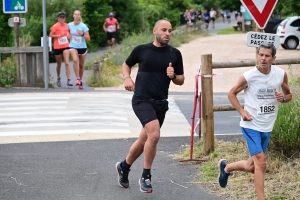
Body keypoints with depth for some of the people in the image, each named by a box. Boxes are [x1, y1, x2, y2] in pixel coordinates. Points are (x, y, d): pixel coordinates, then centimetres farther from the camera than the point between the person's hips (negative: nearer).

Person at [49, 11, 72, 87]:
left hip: (66, 46, 2)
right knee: (59, 64, 11)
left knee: (67, 63, -12)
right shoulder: (55, 26, -8)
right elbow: (50, 35, -12)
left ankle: (69, 80, -16)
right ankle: (59, 78, 33)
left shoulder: (66, 25, 5)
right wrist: (59, 35, -21)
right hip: (57, 47, -2)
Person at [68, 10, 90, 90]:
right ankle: (78, 78, -24)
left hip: (82, 47, 0)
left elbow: (88, 38, -11)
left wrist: (82, 34, -27)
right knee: (75, 60, -28)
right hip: (73, 47, 0)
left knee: (81, 65, 11)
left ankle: (80, 81, 29)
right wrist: (68, 35, 0)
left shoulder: (83, 26, -11)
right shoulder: (69, 25, -3)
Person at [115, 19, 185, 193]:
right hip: (142, 99, -4)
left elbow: (181, 80, 10)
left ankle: (124, 167, 40)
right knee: (154, 134, -23)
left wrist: (173, 76, -11)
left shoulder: (175, 54, 4)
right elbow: (126, 65, 16)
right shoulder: (141, 50, -1)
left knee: (144, 140, 14)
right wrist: (127, 78, -3)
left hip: (161, 102, 4)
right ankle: (146, 177, -6)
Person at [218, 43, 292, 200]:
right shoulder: (248, 76, -14)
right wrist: (242, 111, -13)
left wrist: (283, 98, -13)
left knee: (251, 166, 14)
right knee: (261, 163, -16)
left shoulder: (281, 74, -4)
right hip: (251, 125, -5)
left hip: (267, 127, 5)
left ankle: (226, 167, 43)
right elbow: (232, 94, 0)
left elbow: (289, 95, 11)